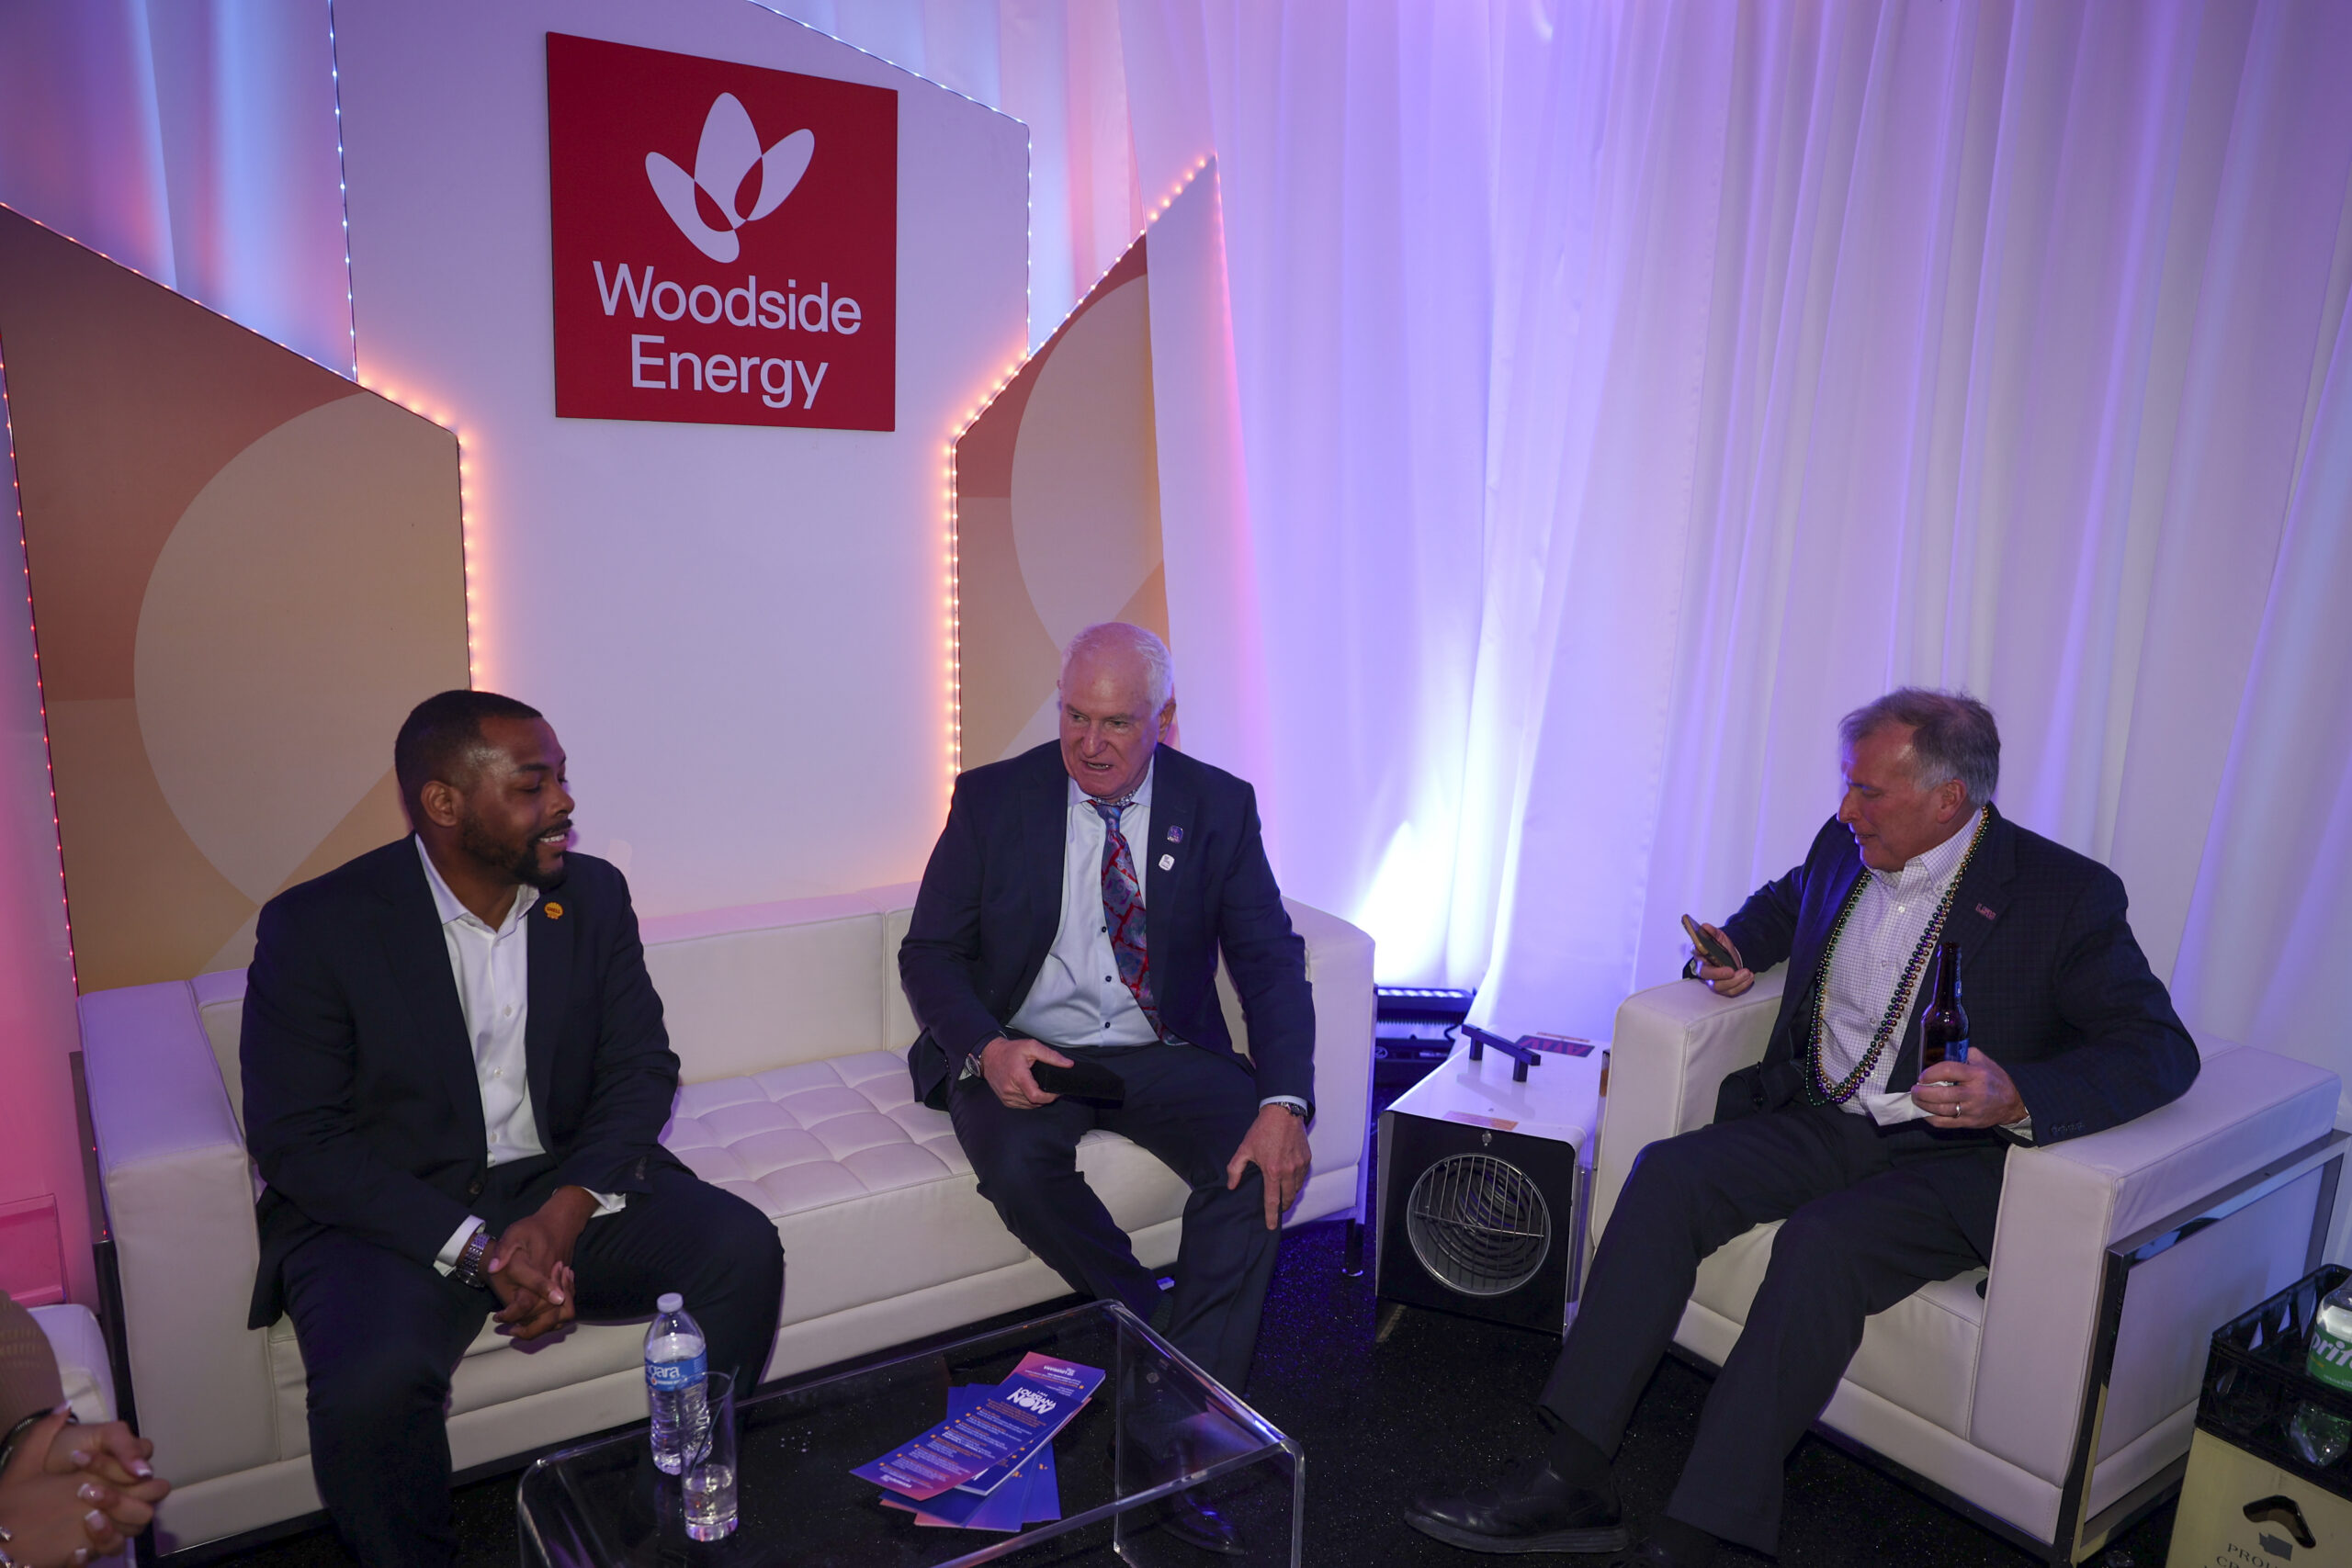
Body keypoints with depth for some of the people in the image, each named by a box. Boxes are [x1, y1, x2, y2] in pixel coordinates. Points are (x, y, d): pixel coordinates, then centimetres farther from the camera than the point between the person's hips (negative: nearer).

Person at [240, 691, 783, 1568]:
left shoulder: (594, 895, 1)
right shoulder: (314, 927, -10)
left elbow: (642, 1068, 1)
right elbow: (293, 1141, -12)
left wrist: (567, 1210, -18)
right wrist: (475, 1249, -23)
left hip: (565, 1188, 3)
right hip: (391, 1212, -3)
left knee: (740, 1247, -19)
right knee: (371, 1382, -32)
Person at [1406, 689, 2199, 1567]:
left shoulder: (2068, 894, -10)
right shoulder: (1844, 847, 7)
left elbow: (2162, 1047, -12)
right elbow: (1785, 900, 29)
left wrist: (2018, 1098, -30)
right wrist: (1734, 951, 6)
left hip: (1952, 1157, -5)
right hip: (1819, 1122, 6)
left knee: (1821, 1243, -34)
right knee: (1665, 1175, -20)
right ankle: (1572, 1482, -20)